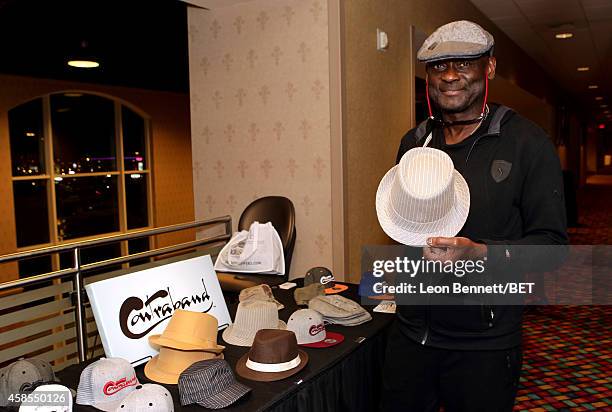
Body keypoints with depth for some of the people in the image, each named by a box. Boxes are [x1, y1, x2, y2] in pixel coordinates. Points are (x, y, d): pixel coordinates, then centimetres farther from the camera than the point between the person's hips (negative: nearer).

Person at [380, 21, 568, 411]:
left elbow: (552, 242, -11)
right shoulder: (414, 142, 6)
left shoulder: (527, 142, -10)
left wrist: (480, 253, -27)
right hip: (412, 332, 5)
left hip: (485, 345, -4)